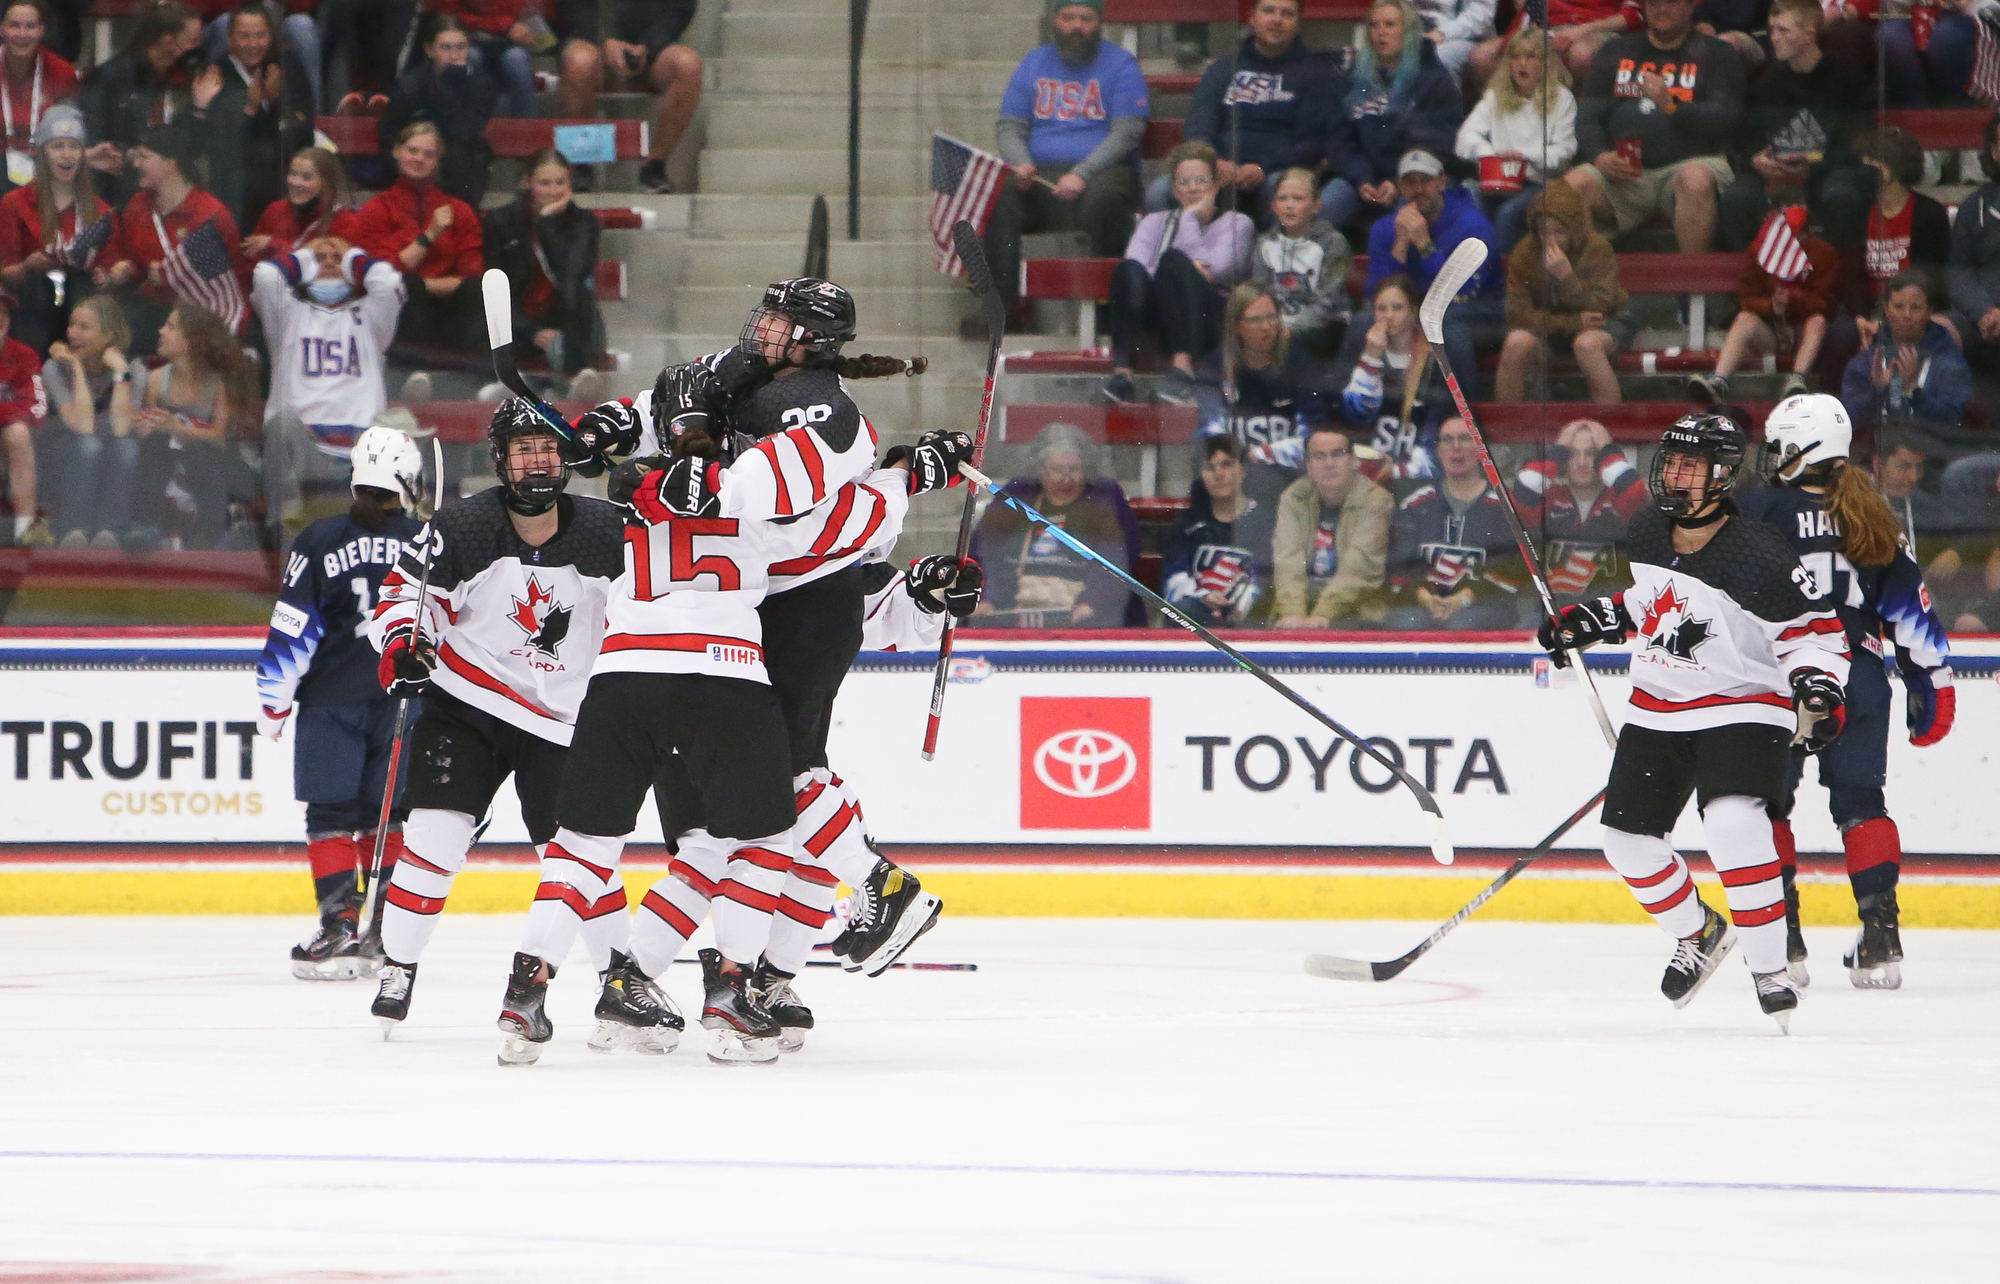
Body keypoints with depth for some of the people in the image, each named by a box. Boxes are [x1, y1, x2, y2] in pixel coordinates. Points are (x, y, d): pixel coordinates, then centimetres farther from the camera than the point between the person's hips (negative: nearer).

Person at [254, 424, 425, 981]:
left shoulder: (320, 543, -3)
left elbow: (292, 633, -3)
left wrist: (274, 701, 6)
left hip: (332, 701, -2)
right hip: (406, 703, 2)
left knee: (332, 814, 1)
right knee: (389, 815, 12)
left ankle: (342, 923, -10)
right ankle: (384, 932, 12)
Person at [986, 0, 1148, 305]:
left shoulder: (1120, 65, 5)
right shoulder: (1034, 64, 17)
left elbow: (1126, 132, -6)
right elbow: (1008, 128, 13)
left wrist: (1081, 174, -20)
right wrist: (1021, 164, -11)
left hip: (1101, 170, -3)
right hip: (1039, 174, 3)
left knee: (1104, 194, -38)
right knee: (998, 195, -28)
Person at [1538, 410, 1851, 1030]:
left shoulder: (1756, 556, -21)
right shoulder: (1649, 531, 1)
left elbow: (1815, 626, -16)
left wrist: (1816, 683, -32)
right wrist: (1589, 621, 11)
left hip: (1742, 708, -7)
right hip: (1657, 708, 7)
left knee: (1735, 824, -29)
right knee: (1628, 838, 6)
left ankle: (1770, 968, -19)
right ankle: (1698, 934, 33)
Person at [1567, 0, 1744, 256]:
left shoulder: (1715, 54, 12)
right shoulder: (1615, 52, 22)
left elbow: (1724, 120, -2)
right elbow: (1587, 117, 13)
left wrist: (1671, 107, -19)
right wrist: (1599, 156, -8)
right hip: (1623, 173, 3)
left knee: (1695, 180, -38)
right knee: (1574, 183, -27)